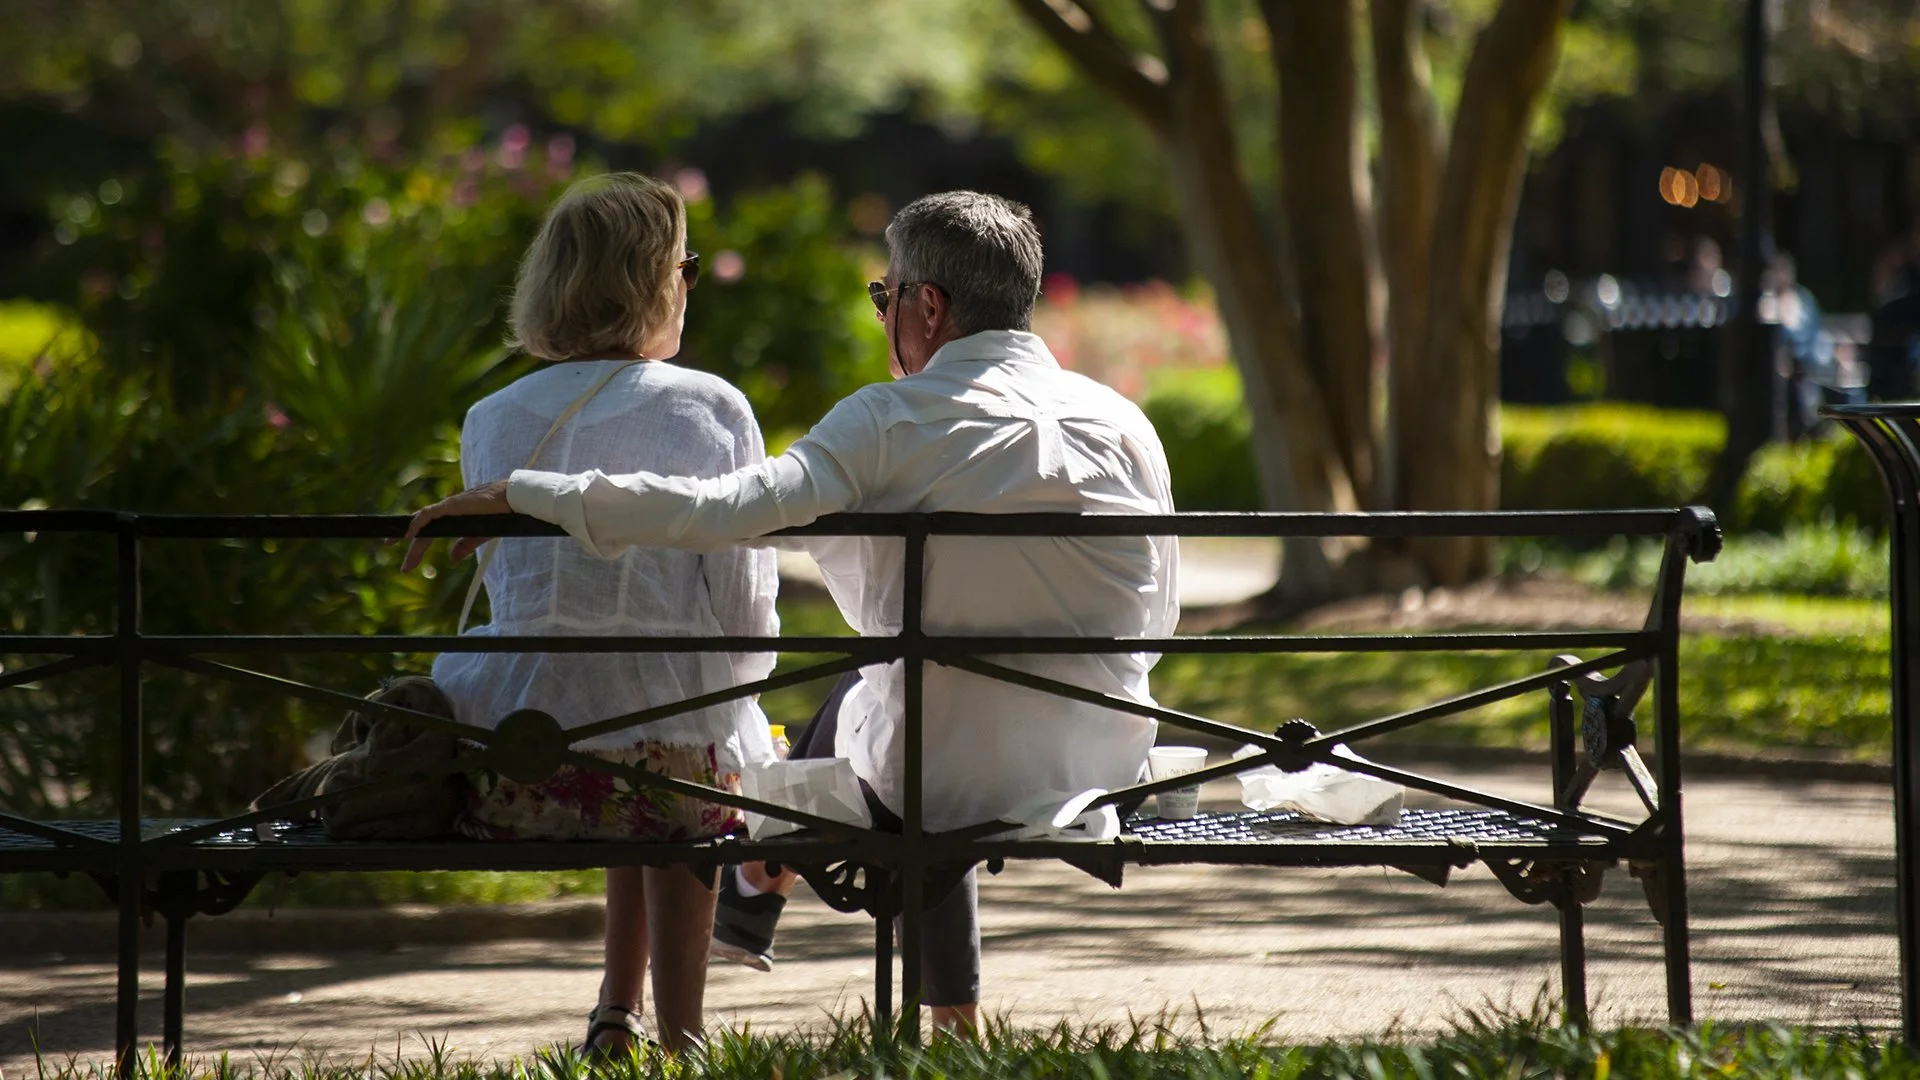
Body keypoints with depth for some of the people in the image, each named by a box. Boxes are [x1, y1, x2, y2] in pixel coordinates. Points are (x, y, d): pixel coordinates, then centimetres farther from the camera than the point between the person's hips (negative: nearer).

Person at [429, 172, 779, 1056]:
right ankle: (678, 1037, 31)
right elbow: (748, 622, 1)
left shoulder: (492, 422, 7)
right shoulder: (713, 413, -1)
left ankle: (617, 1016, 34)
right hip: (670, 765, -2)